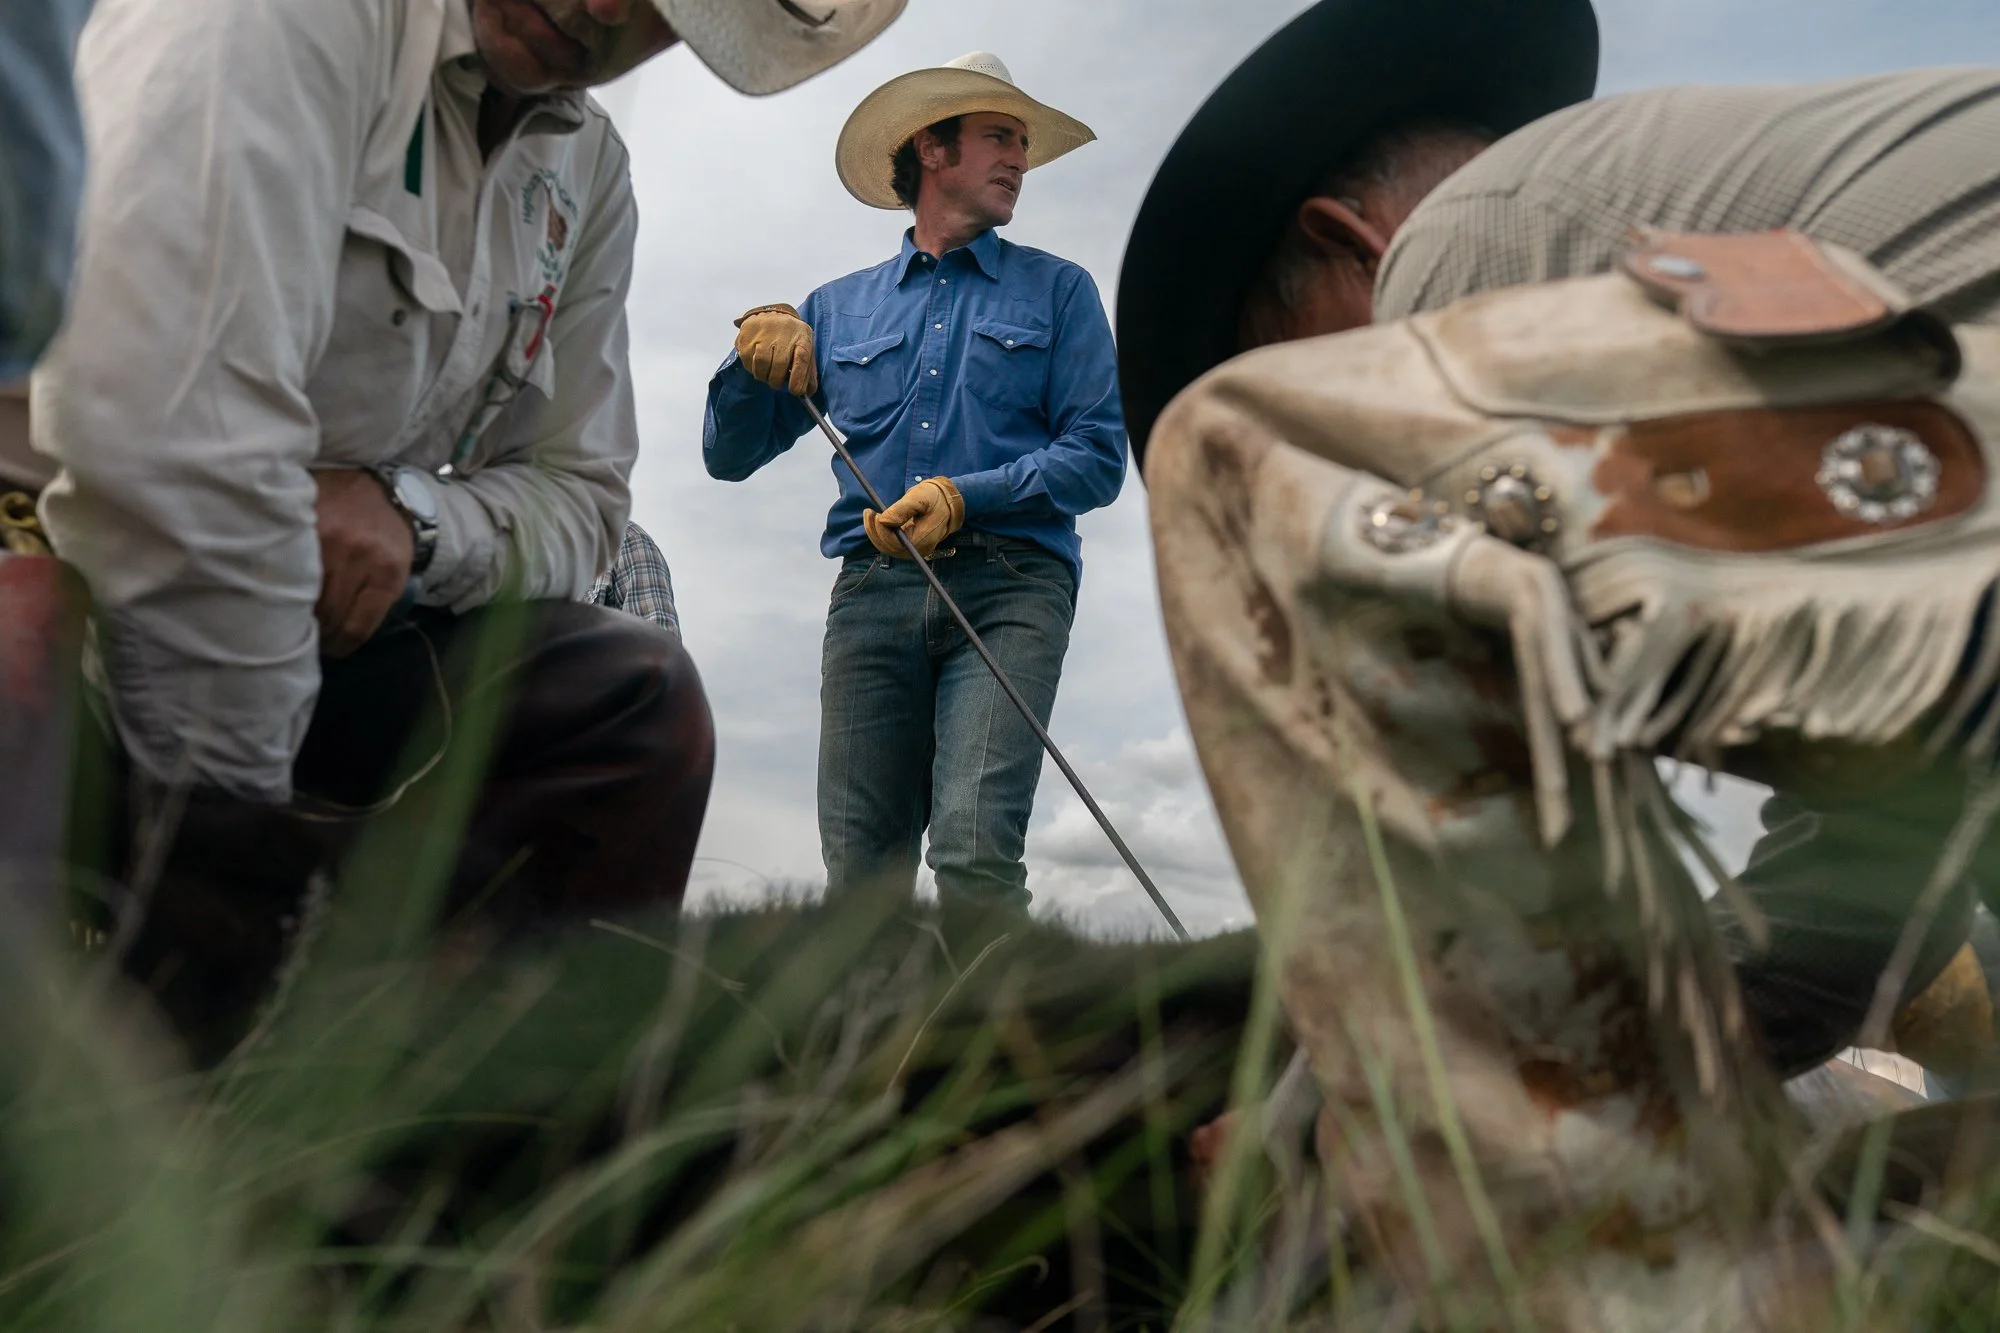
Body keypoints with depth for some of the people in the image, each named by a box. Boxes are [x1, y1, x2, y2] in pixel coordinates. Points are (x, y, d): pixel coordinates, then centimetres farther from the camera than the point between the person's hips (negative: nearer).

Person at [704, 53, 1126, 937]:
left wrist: (967, 497, -8)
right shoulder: (837, 309, 23)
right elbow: (729, 457, 21)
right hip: (873, 591, 2)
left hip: (1008, 588, -2)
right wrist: (752, 359, 2)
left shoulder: (1057, 290, 18)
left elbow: (1099, 457, 6)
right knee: (860, 872, -7)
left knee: (976, 852, -20)